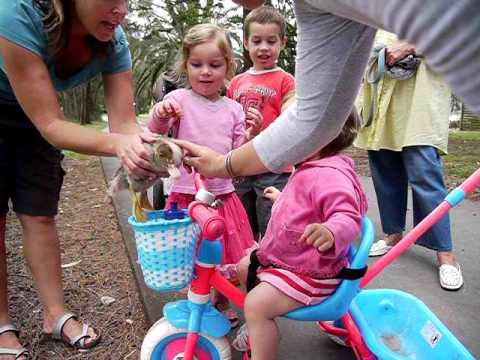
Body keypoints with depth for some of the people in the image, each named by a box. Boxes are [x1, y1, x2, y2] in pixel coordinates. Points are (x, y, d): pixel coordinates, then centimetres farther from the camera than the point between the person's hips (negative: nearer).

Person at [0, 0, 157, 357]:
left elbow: (124, 123, -25)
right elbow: (50, 124, -38)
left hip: (35, 115, 4)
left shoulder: (114, 41, -23)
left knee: (39, 216, 3)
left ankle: (56, 314, 16)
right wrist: (117, 144, -53)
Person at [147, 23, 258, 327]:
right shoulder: (179, 99, -3)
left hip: (223, 196, 3)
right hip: (187, 195, -3)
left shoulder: (233, 108, 6)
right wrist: (160, 113, -39)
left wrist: (251, 135, -12)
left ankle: (221, 303, 40)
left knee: (226, 257, 15)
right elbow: (155, 131, -19)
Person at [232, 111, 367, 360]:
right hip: (284, 258, 11)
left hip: (310, 274, -11)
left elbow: (348, 217, -39)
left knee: (257, 304, -23)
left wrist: (331, 233, -59)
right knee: (244, 266, 20)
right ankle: (259, 327, 40)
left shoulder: (330, 175, -27)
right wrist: (281, 199, 36)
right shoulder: (308, 169, 8)